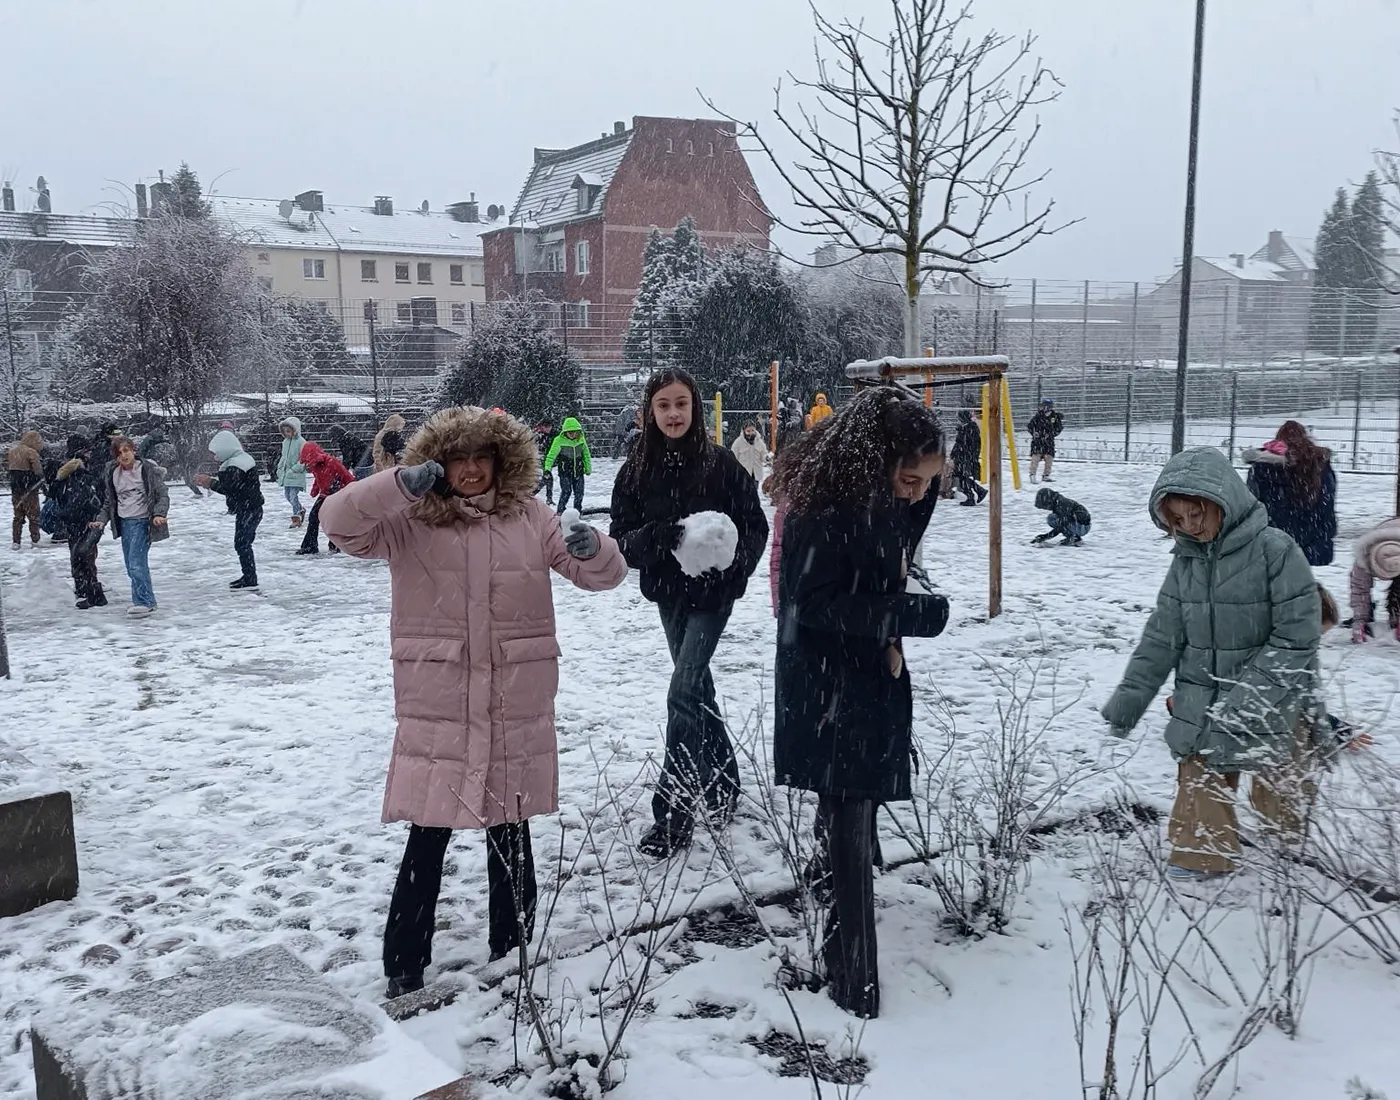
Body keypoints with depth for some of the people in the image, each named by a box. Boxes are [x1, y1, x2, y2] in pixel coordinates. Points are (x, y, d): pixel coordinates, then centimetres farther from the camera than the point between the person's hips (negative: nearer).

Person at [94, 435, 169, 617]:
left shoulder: (148, 469, -9)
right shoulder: (112, 473, 7)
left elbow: (163, 495, -8)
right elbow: (109, 501, 16)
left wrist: (159, 514, -23)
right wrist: (101, 520, 4)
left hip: (142, 521, -6)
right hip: (124, 522, 6)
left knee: (136, 562, -16)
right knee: (130, 565, 8)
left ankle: (145, 603, -13)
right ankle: (144, 600, 17)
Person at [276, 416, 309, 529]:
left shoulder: (301, 442, -13)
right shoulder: (285, 442, 10)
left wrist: (293, 470, -18)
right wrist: (280, 470, 14)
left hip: (296, 476, -8)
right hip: (286, 475, 8)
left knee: (293, 496, -14)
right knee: (287, 495, 16)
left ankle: (297, 517, -5)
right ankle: (300, 511, 36)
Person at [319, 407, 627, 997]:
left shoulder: (530, 518, 5)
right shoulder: (410, 522, 0)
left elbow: (603, 575, 6)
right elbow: (339, 521, -14)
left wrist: (592, 548, -18)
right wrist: (400, 482, -28)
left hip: (517, 706, 2)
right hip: (437, 706, -2)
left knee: (510, 832, 14)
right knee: (428, 837, 1)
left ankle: (511, 954, 30)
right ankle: (403, 967, 16)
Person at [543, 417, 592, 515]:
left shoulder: (581, 439, -2)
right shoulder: (559, 440, -15)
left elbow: (586, 454, 11)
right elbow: (552, 454, -16)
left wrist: (588, 468, 15)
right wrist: (547, 468, -27)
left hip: (578, 470, 4)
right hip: (565, 471, -4)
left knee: (579, 492, 6)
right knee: (566, 491, -13)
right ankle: (561, 511, 0)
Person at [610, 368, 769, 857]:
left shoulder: (720, 462, -10)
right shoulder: (637, 469, -2)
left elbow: (755, 527, -6)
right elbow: (622, 539, -3)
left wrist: (732, 568, -23)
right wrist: (653, 536, -25)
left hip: (711, 591, -4)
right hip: (668, 591, 5)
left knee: (684, 693, -13)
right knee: (697, 689, 17)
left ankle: (674, 812, -7)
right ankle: (723, 784, 35)